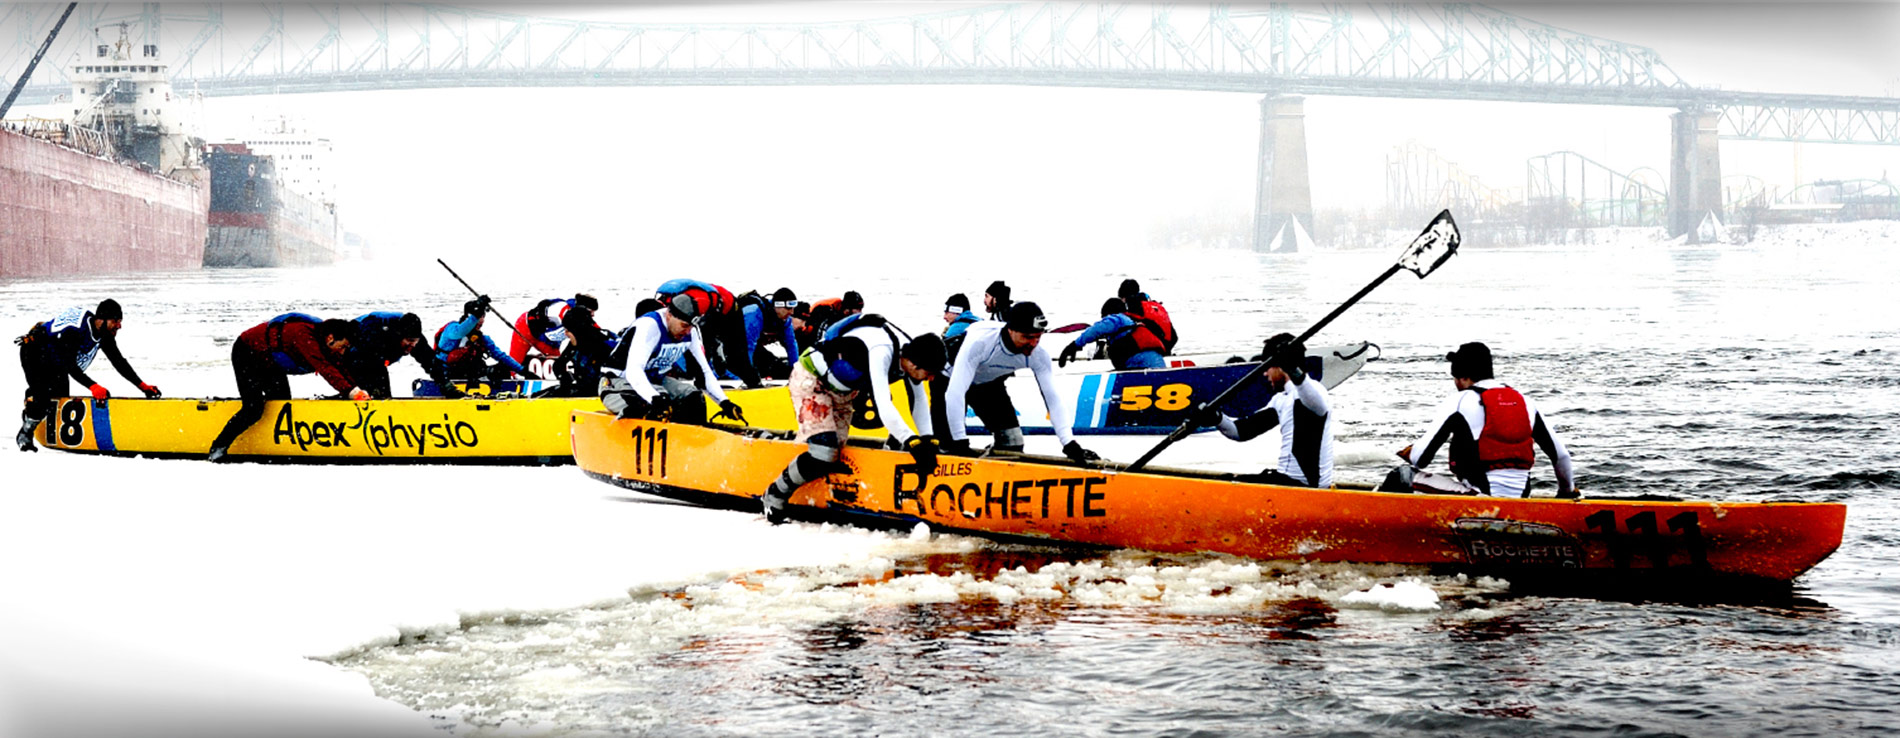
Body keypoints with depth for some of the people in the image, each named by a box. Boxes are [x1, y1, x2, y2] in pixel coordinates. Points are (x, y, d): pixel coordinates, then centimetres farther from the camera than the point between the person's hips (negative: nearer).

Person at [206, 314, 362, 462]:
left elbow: (340, 370, -5)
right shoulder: (304, 336, -37)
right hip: (247, 353, -9)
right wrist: (352, 391, -50)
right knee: (253, 408, -18)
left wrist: (360, 393, -19)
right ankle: (218, 449, -8)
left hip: (270, 362, 9)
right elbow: (324, 369, -45)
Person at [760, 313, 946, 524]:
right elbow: (883, 405, -46)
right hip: (811, 379, -9)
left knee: (836, 453, 5)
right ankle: (773, 497, -1)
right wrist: (912, 442, -52)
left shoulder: (910, 355, -12)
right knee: (823, 453, -19)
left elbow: (919, 402, -6)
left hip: (842, 390, 9)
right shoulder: (881, 351, -37)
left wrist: (927, 441, -19)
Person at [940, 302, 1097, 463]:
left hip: (988, 383, 5)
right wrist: (960, 442, -48)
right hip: (950, 377, -5)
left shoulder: (1038, 353, -27)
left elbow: (1053, 397, -24)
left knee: (1012, 444, -5)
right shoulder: (980, 341, -43)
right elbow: (955, 392, -46)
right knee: (949, 447, -17)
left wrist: (1069, 444, -35)